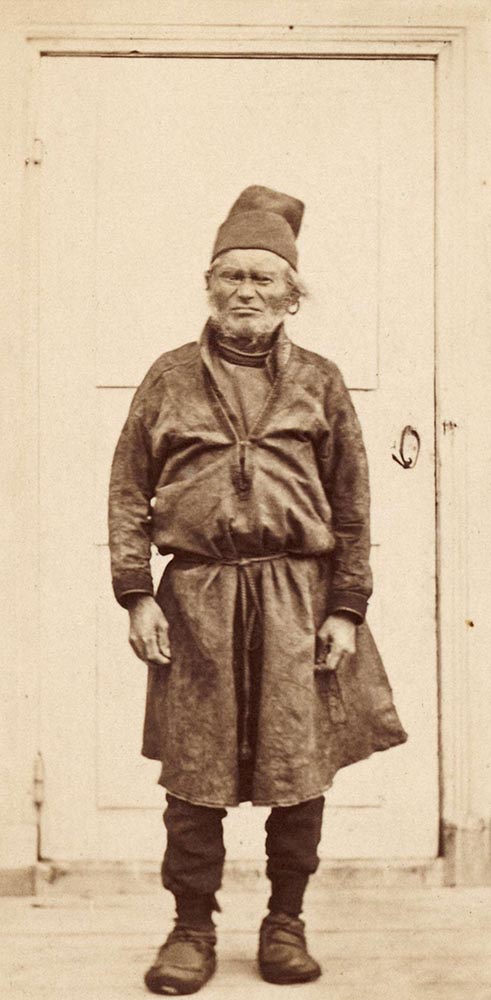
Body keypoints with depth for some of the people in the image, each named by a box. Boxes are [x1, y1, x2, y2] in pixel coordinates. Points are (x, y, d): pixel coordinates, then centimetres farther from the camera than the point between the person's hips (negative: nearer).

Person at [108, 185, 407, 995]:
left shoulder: (320, 383, 8)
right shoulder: (170, 378, 8)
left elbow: (353, 506, 7)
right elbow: (129, 491, 6)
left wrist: (347, 607, 1)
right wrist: (136, 593, -3)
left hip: (297, 598, 1)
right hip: (196, 597, 0)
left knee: (301, 772, 5)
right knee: (193, 775, 3)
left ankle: (286, 923, 23)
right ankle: (193, 929, 19)